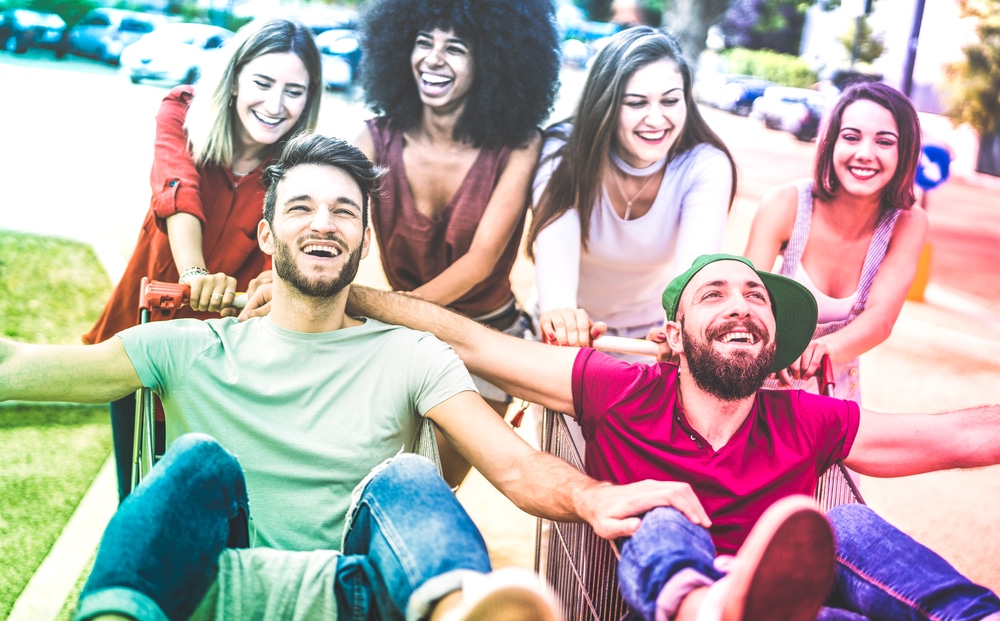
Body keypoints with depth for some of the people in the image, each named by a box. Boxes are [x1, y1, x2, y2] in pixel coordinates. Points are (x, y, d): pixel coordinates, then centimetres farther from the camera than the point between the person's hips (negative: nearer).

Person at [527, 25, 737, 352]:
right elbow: (555, 240, -37)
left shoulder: (705, 166, -18)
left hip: (654, 331, 0)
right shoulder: (565, 151, -20)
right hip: (574, 327, 0)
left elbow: (695, 262, -34)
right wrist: (558, 310, -59)